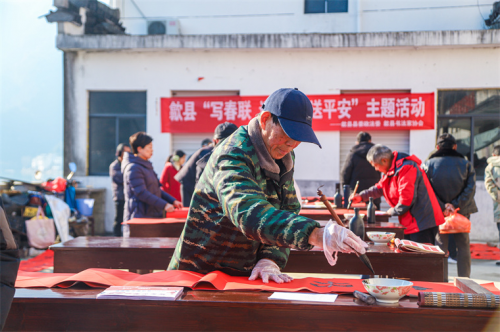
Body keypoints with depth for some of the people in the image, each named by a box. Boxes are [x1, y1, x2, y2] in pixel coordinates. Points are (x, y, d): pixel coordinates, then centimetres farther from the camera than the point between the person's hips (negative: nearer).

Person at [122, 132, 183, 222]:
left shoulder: (147, 166, 20)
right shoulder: (133, 168, -13)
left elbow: (156, 190, 22)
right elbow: (141, 193, -21)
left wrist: (173, 201, 10)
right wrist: (164, 205, -22)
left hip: (153, 215, 9)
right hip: (139, 217, -9)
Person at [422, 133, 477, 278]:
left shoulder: (428, 164, -3)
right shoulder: (466, 164, 0)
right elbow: (470, 189, -10)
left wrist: (442, 207, -14)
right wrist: (456, 205, -15)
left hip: (438, 212, 0)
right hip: (462, 211, 0)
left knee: (440, 245, 8)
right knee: (463, 245, 11)